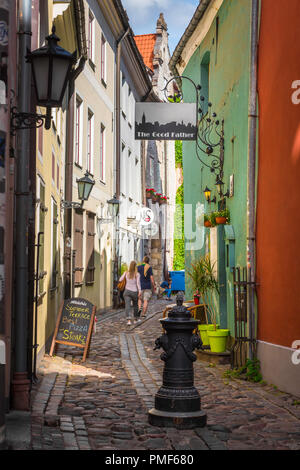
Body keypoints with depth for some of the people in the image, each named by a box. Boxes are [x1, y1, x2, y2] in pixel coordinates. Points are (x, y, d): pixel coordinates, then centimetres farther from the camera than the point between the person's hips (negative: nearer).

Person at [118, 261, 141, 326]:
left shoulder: (126, 273, 1)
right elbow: (138, 283, -13)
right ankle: (135, 319, 31)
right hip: (135, 292, 0)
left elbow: (120, 280, 5)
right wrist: (139, 291, -14)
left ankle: (129, 320, -26)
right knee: (135, 305, 21)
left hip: (127, 291, 0)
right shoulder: (137, 274, -5)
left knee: (128, 305, -9)